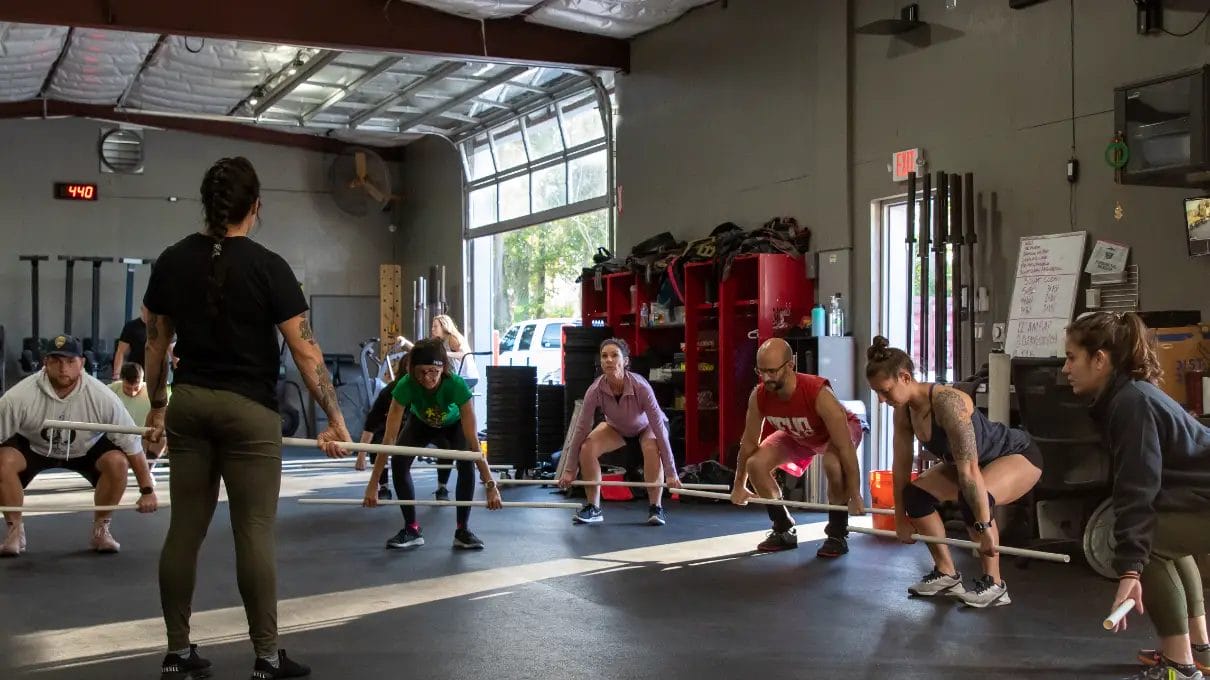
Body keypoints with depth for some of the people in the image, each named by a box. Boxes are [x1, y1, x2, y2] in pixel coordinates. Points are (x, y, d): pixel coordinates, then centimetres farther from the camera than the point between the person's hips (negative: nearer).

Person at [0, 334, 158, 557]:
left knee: (117, 462, -27)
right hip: (32, 446, 0)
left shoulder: (102, 397, -29)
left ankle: (101, 529, -6)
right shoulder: (19, 396, -32)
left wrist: (147, 491, -18)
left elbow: (132, 444, -21)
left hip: (87, 447, 0)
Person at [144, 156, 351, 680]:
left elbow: (156, 345, 12)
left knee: (184, 531, 9)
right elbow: (305, 351, -11)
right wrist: (334, 418, -6)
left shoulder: (171, 262, 5)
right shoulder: (267, 266, -10)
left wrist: (157, 406, 24)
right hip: (248, 411, -5)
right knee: (254, 534, -1)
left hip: (188, 406, 5)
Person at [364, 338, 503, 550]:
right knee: (398, 462, -22)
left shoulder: (456, 385, -41)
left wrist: (491, 485, -45)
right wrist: (373, 484, -39)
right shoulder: (405, 386, -38)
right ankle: (412, 529, -8)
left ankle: (462, 530, -11)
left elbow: (473, 442, -41)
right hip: (420, 423, 1)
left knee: (467, 464, -26)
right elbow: (389, 438, -37)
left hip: (452, 424, -1)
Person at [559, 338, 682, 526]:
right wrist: (569, 470, -22)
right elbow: (581, 428, -25)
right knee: (587, 449, -21)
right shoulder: (595, 390, -32)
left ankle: (655, 508, -18)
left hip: (647, 426, -3)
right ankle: (593, 508, -5)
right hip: (617, 427, 3)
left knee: (652, 449, -35)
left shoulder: (640, 387, -39)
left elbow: (659, 428, -38)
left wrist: (671, 472, -39)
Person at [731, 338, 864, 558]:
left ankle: (837, 535, -15)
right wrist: (739, 486, -3)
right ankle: (784, 530, 7)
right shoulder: (758, 397, -28)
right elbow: (749, 442, -12)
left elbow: (845, 449, -39)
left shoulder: (819, 394, -43)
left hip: (840, 429, -5)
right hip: (797, 434, 5)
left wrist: (855, 497, -37)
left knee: (833, 464, -36)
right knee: (756, 465, -12)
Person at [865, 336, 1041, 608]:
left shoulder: (947, 402, -36)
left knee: (972, 499, -35)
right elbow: (901, 466, -2)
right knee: (915, 494, -5)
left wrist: (984, 526, -39)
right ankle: (947, 574, 7)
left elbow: (970, 470, -39)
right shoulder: (903, 410, -11)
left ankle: (994, 584, -17)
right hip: (976, 462, 9)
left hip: (1019, 455, -8)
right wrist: (901, 518, 2)